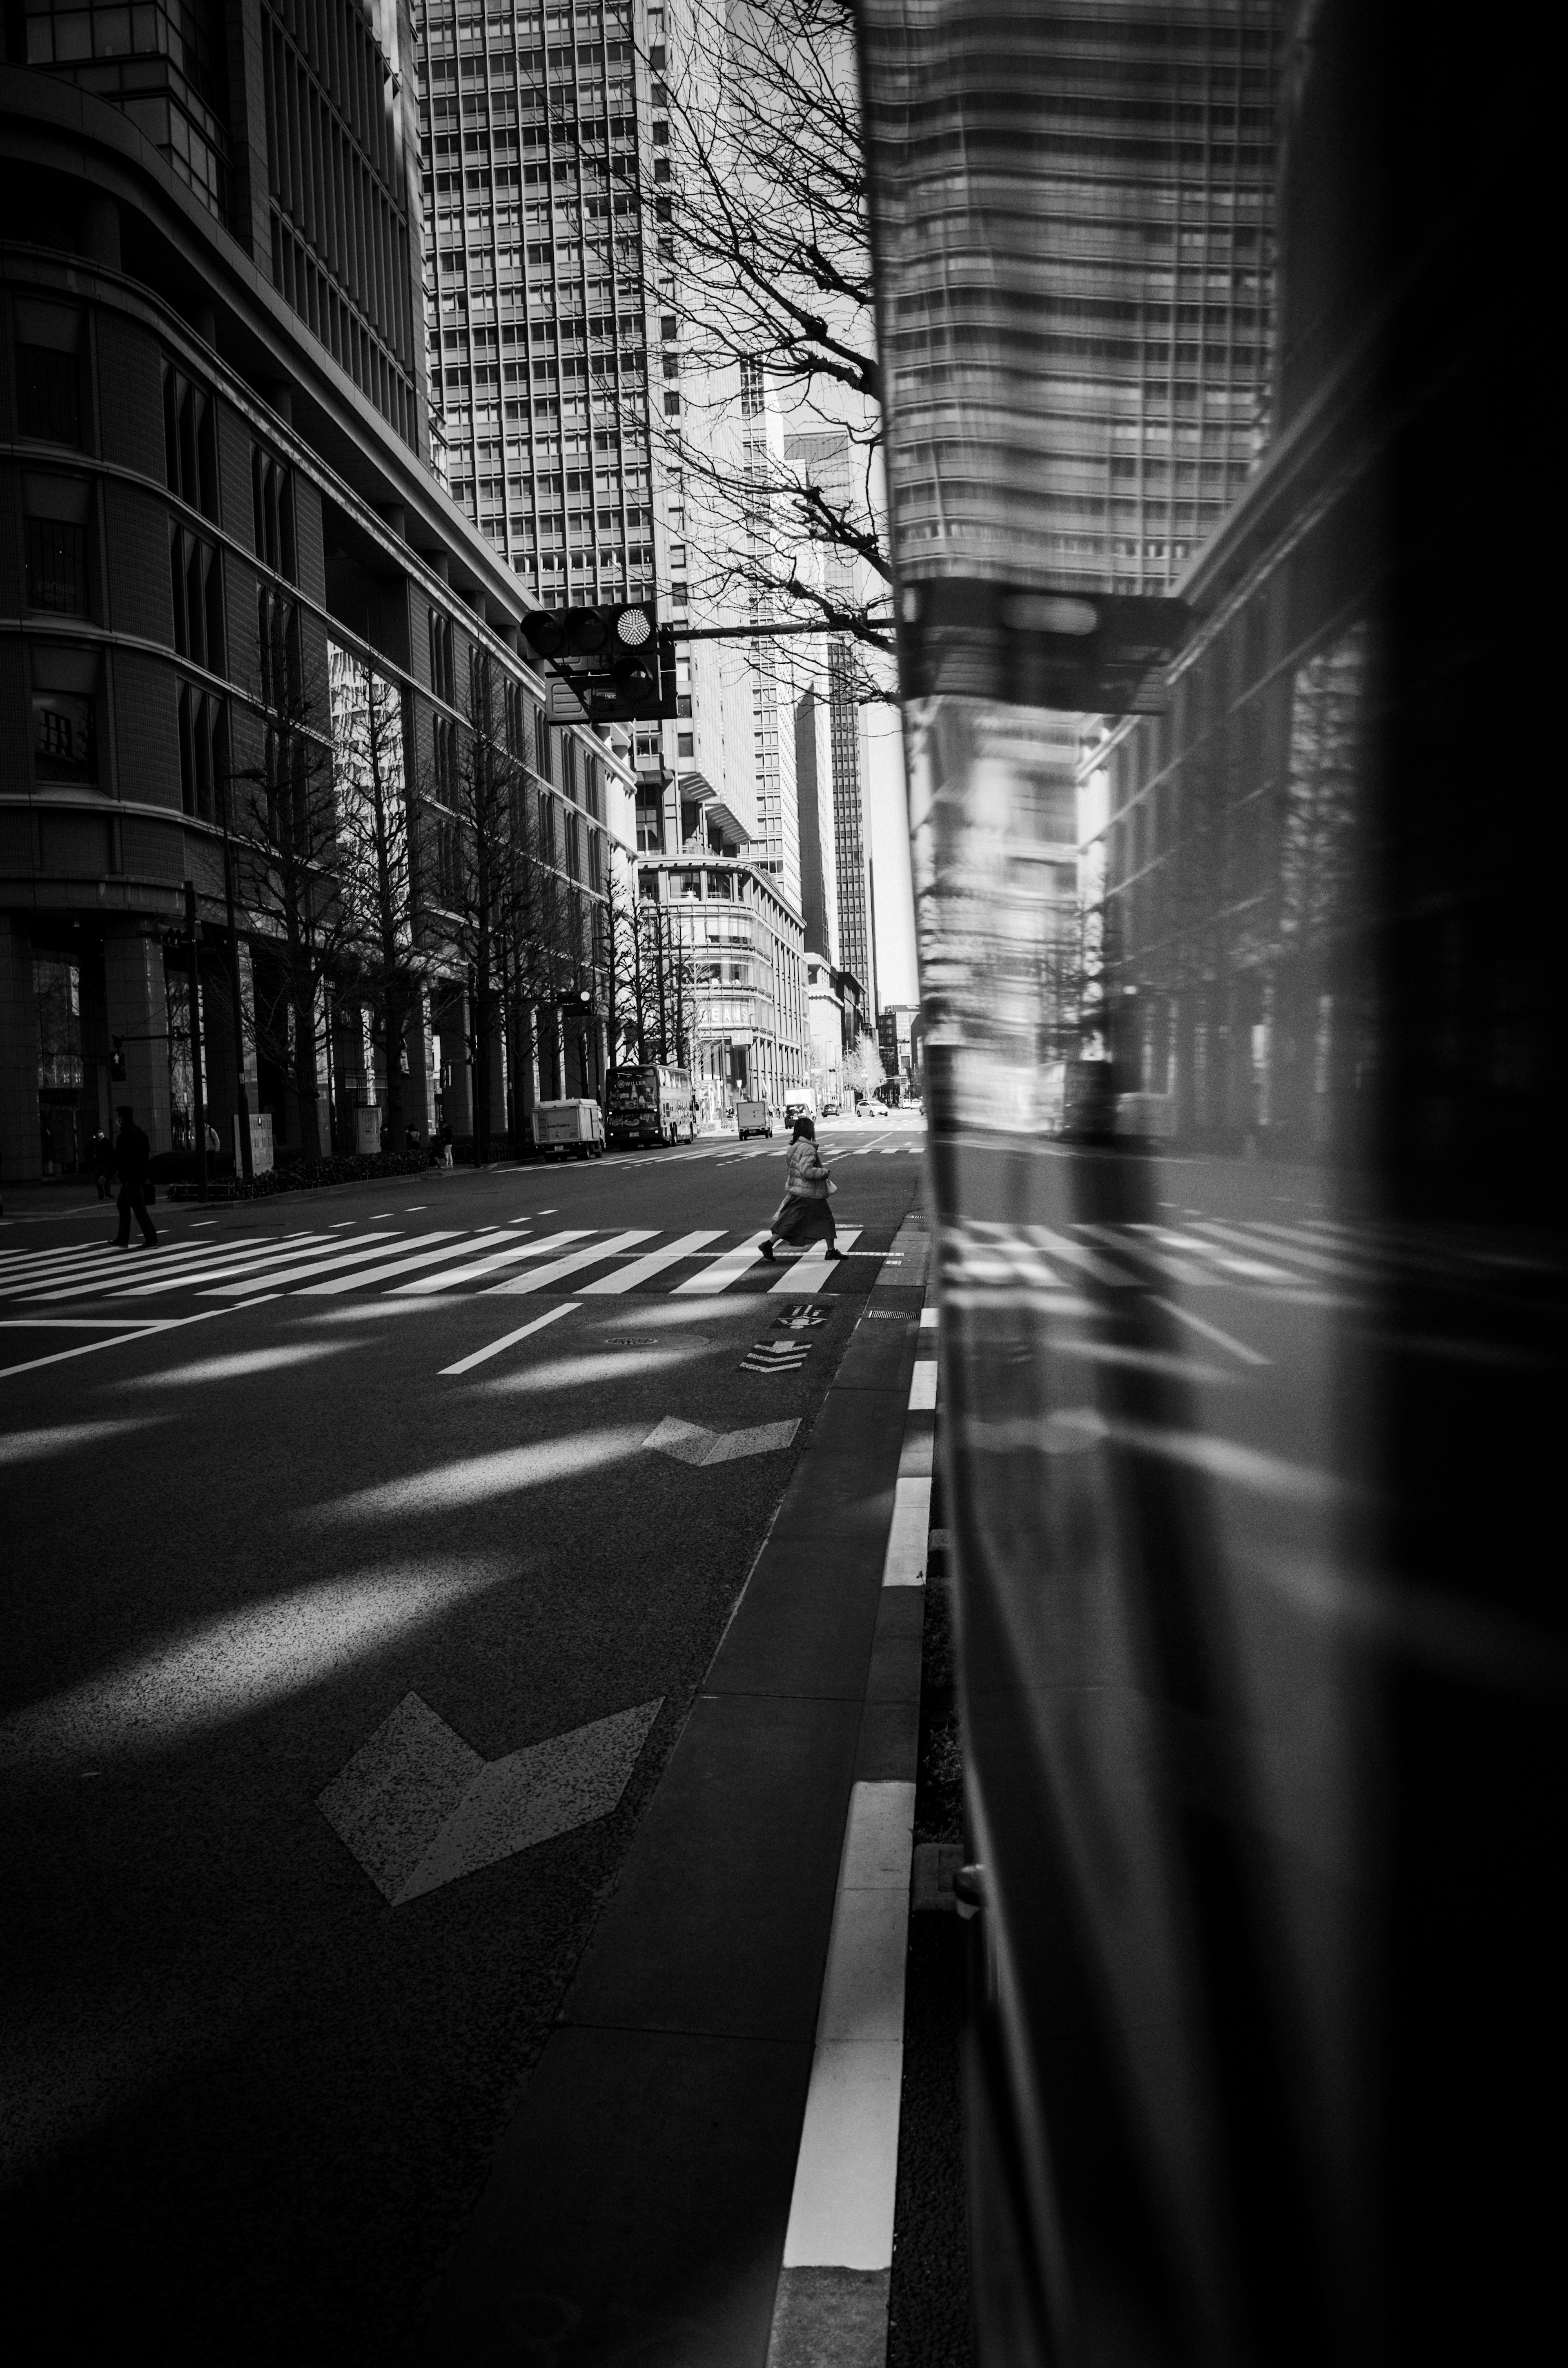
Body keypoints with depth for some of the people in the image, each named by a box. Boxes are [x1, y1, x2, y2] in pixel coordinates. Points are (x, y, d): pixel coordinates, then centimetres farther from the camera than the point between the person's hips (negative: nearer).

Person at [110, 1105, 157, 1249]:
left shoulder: (124, 1136, -16)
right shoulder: (140, 1132, 12)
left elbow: (117, 1159, -16)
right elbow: (147, 1152, 18)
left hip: (130, 1178, -10)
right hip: (141, 1176, 10)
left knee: (139, 1208, -8)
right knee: (123, 1205, 18)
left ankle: (151, 1240, -9)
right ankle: (122, 1240, 22)